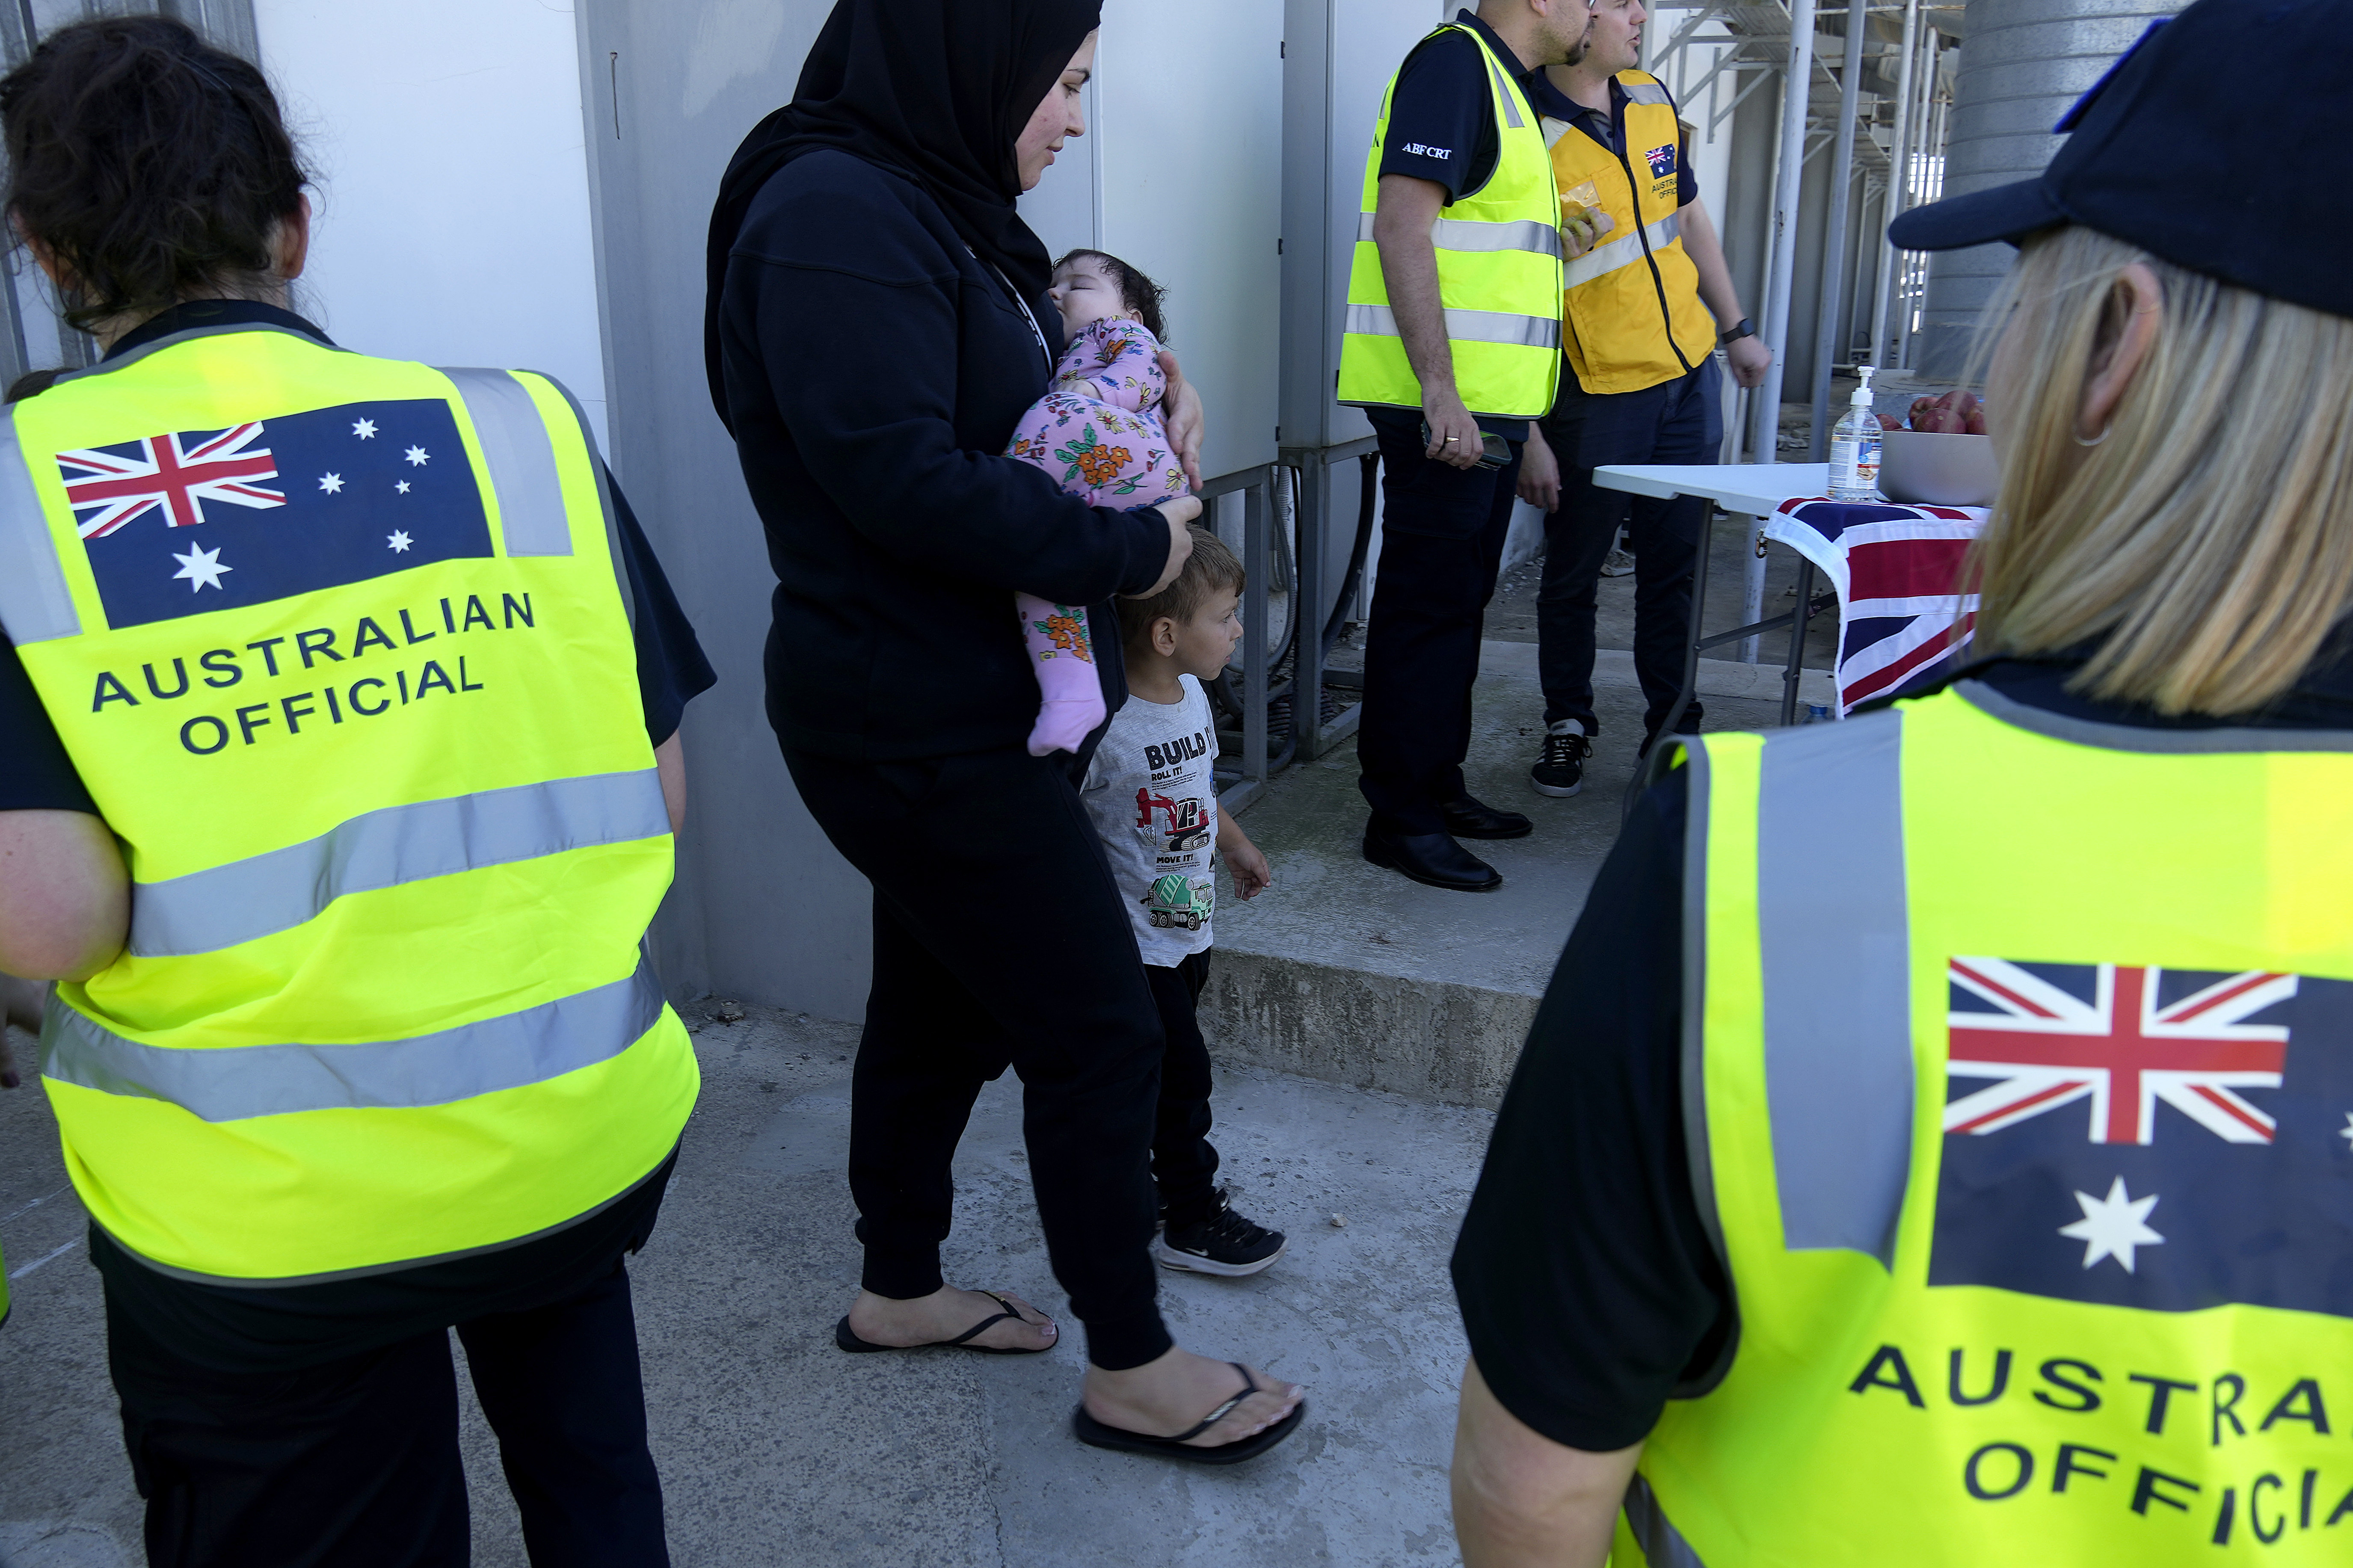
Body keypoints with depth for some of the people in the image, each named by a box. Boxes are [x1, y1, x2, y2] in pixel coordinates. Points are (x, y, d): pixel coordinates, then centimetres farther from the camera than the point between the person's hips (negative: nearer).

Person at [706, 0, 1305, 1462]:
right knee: (1100, 1028, -1)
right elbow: (902, 476, -27)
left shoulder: (931, 205, 13)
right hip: (923, 725, -10)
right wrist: (1130, 549, -18)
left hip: (959, 710, 10)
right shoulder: (835, 216, -19)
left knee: (944, 1004, 20)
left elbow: (1020, 392, 24)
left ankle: (900, 1287, 39)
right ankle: (1134, 1365, 18)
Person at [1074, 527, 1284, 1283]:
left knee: (1166, 1071, 21)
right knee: (1178, 1075, 1)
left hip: (1189, 928, 8)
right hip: (1133, 942, -8)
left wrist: (1237, 847, 31)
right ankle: (1191, 1220, 17)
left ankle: (1148, 1172, 40)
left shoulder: (1192, 696, 1)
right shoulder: (1102, 723, -27)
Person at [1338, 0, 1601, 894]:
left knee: (1459, 600, 15)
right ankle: (1400, 818, 5)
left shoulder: (1502, 83, 21)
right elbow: (1400, 227, -20)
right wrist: (1440, 393, -26)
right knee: (1425, 605, -4)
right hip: (1442, 405, -10)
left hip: (1484, 402, 10)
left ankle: (1438, 785, 27)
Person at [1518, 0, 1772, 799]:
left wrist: (1736, 328, 22)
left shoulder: (1654, 101, 7)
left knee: (1675, 563, 10)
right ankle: (1567, 726, 25)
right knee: (1573, 573, 7)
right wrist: (1527, 434, -19)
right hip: (1594, 396, -6)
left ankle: (1674, 729, 21)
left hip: (1688, 375, 6)